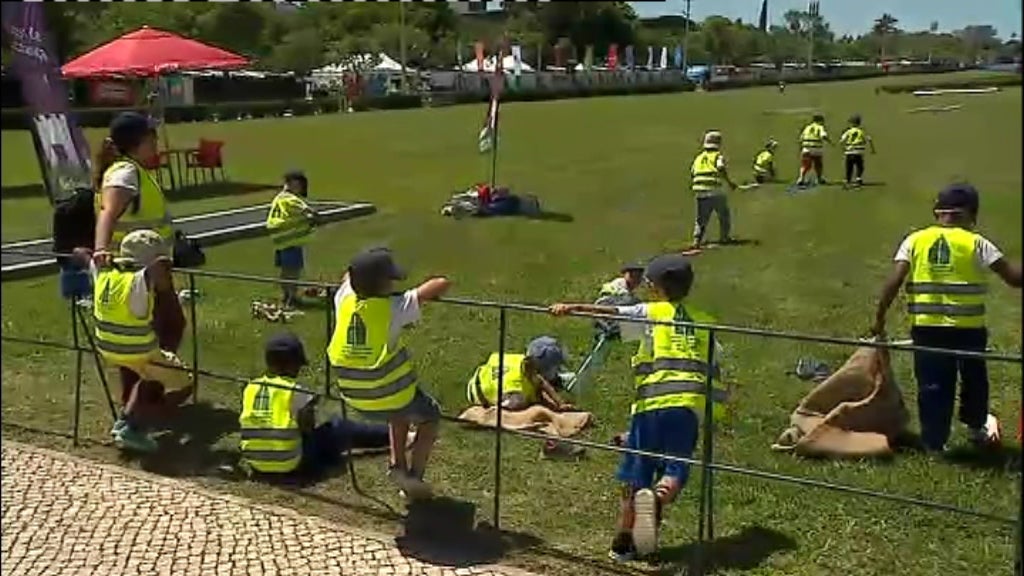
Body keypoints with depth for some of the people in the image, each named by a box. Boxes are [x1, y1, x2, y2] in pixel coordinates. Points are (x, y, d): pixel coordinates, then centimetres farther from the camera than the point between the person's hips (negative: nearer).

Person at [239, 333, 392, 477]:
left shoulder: (250, 389, 2)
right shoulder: (296, 392, -13)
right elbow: (308, 428, -6)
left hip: (255, 464, 5)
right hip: (290, 464, -5)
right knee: (338, 428, 14)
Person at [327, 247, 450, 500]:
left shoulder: (345, 300, -8)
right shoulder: (393, 308, -23)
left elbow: (351, 276, 17)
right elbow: (442, 283, -23)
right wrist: (426, 294, -4)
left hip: (355, 400, 5)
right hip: (391, 398, -5)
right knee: (430, 416, 26)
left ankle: (397, 465, 28)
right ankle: (414, 477, 18)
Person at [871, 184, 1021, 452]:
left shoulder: (915, 240, 1)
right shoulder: (976, 243, -5)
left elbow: (893, 282, -6)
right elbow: (1013, 276, -9)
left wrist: (879, 318, -1)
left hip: (926, 327, 1)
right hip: (968, 328, -1)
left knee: (932, 385, 10)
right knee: (974, 379, 24)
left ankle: (934, 442, 14)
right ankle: (975, 427, 41)